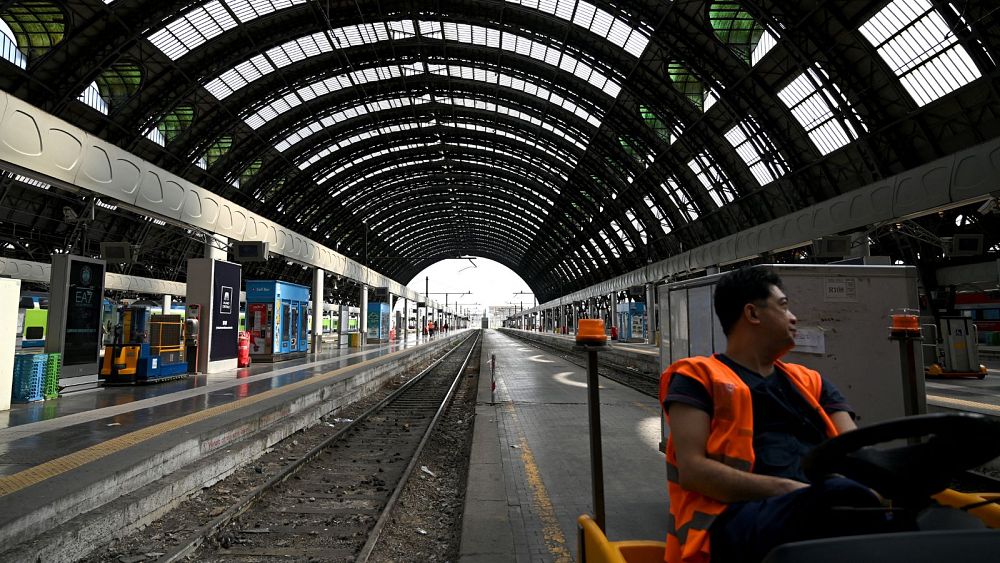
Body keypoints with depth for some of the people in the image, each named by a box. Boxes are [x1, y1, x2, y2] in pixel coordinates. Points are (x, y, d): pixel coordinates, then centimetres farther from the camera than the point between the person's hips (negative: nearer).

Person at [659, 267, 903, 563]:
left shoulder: (810, 382, 29)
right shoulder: (699, 377, 9)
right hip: (739, 514, -5)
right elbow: (692, 469, -4)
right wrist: (786, 490, -15)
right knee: (842, 498, -38)